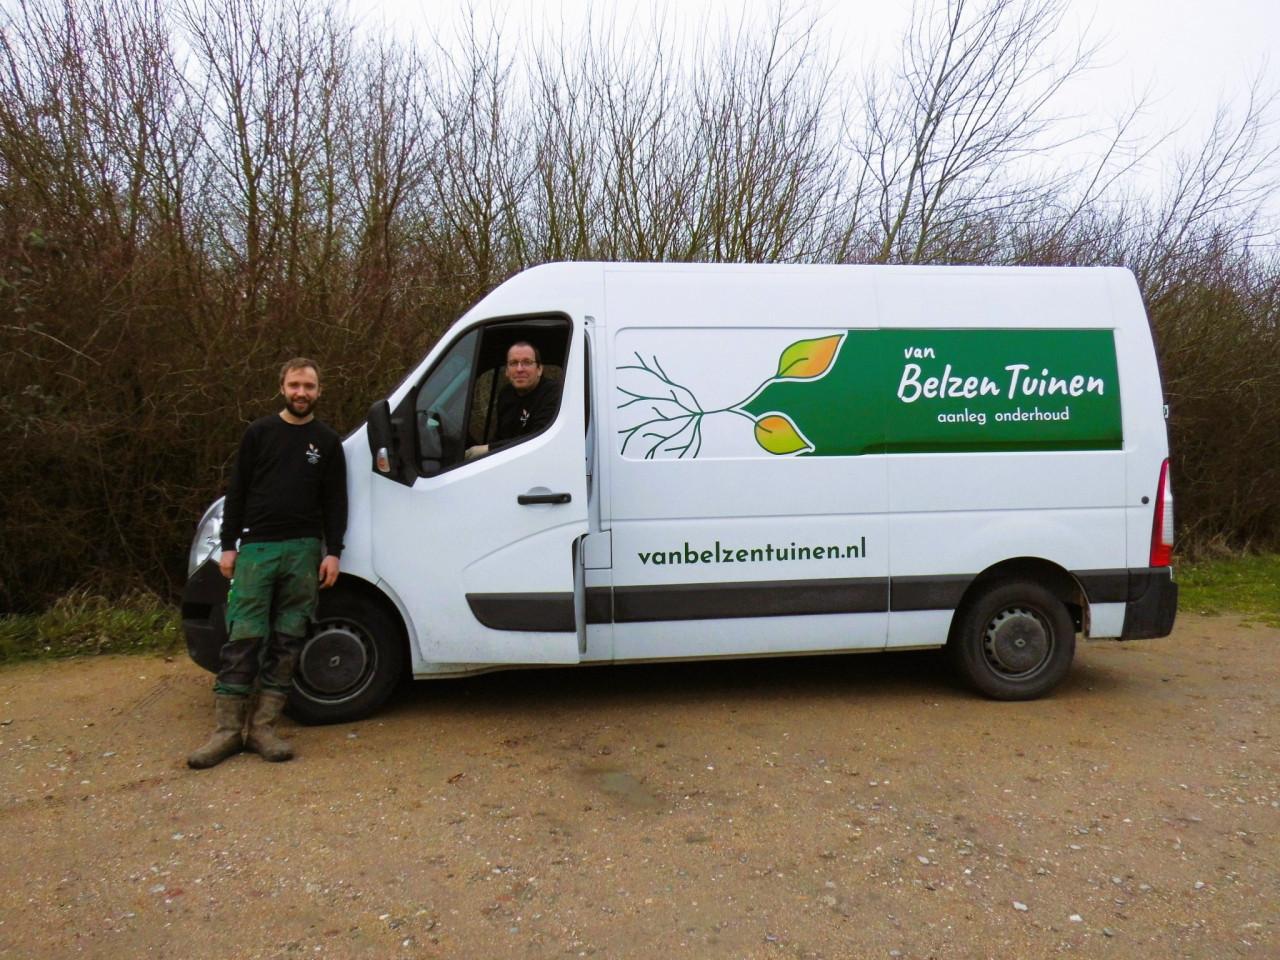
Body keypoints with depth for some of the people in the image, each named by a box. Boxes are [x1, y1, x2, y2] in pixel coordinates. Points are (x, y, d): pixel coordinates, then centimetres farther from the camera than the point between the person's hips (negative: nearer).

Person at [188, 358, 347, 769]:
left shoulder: (327, 441, 10)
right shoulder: (259, 432, 8)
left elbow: (335, 502, 8)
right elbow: (237, 492, 7)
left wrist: (332, 552, -1)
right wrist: (228, 545, 1)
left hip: (303, 550, 1)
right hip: (257, 548, -1)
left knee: (286, 640, 1)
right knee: (243, 638, -5)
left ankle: (263, 728, 7)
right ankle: (227, 731, 1)